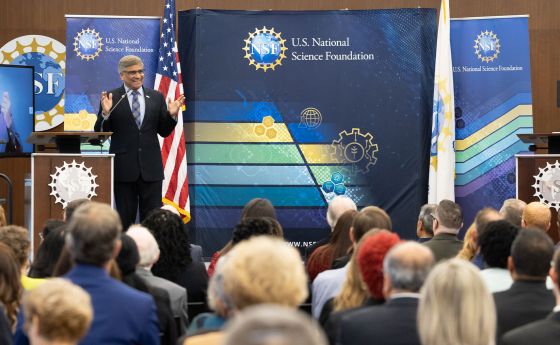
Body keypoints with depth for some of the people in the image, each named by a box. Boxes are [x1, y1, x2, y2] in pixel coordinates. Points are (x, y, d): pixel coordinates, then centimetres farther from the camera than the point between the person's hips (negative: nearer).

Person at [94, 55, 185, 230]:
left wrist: (172, 115, -7)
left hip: (151, 168, 2)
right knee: (124, 217, 6)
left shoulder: (156, 97, 9)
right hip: (124, 168, -2)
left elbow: (164, 131, 11)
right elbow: (100, 132, -1)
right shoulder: (112, 98, 0)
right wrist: (105, 114, -18)